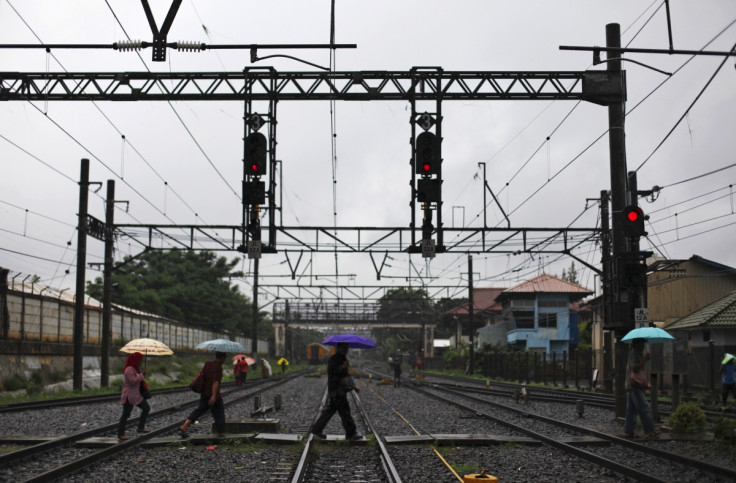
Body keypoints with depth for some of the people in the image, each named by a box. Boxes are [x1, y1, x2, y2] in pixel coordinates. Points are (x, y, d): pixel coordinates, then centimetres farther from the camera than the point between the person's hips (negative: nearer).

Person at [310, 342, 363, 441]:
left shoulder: (343, 359, 19)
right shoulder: (334, 359, -14)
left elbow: (346, 374, 27)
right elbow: (330, 371, -28)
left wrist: (354, 386, 22)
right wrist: (342, 366, -37)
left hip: (341, 390, 10)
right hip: (336, 391, -10)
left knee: (330, 410, 14)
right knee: (345, 411, -4)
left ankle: (316, 429, 20)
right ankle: (350, 434, 4)